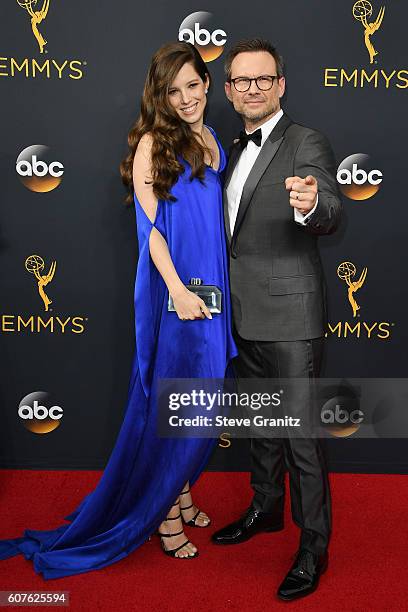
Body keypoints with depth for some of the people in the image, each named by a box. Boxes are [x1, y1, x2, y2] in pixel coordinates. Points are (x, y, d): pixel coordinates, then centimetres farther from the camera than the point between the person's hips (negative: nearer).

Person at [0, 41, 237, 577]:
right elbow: (149, 223, -12)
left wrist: (217, 289, 10)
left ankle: (181, 493, 34)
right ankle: (165, 513, 20)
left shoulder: (211, 141, 12)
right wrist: (178, 289, -19)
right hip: (173, 293, -6)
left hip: (211, 291, 7)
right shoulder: (153, 142, -6)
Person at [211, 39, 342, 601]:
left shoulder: (306, 144, -10)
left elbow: (331, 216, -27)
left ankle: (314, 546, 16)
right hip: (245, 316, 8)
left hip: (290, 318, -8)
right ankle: (266, 509, 39)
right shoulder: (235, 150, 14)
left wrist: (311, 204, -48)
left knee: (300, 431, 0)